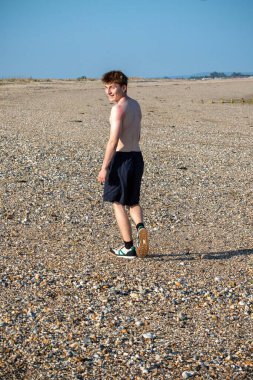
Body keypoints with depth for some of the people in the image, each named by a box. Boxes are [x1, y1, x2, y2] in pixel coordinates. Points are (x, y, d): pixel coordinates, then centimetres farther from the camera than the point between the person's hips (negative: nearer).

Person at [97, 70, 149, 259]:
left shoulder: (118, 108, -15)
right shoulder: (136, 105, 12)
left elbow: (114, 140, -20)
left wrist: (104, 167, -18)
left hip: (122, 158, -8)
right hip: (137, 157, 8)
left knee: (118, 203, 4)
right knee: (132, 201, 20)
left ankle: (129, 248, 8)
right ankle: (140, 226, -8)